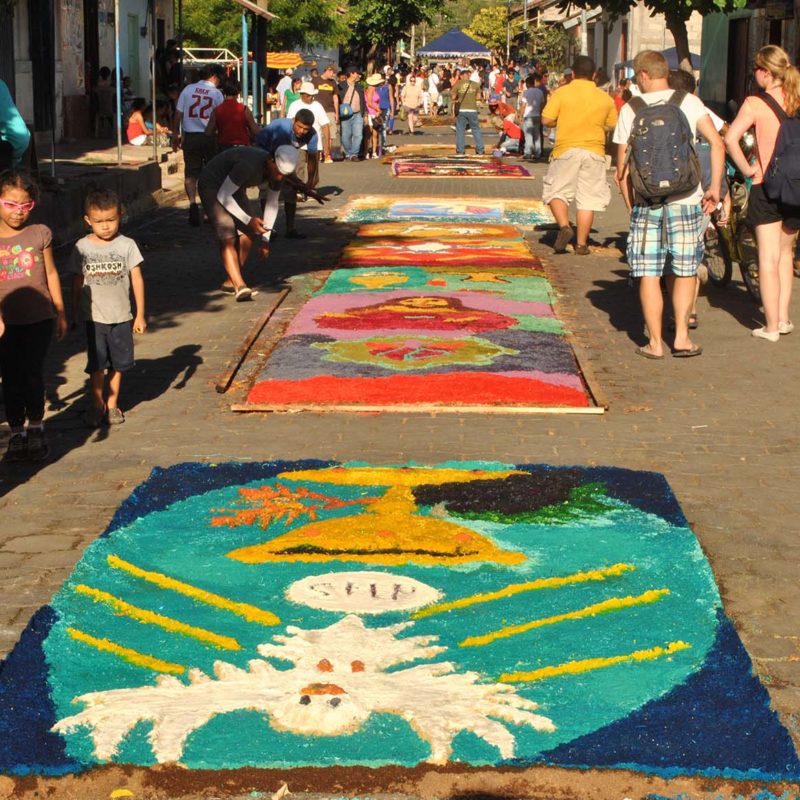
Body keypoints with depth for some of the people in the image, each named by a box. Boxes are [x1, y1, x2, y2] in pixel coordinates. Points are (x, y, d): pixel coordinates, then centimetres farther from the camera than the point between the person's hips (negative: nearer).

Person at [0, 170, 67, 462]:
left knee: (33, 375, 4)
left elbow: (51, 274, 6)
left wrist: (60, 314, 8)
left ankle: (36, 429, 22)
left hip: (38, 318, 0)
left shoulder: (40, 233, -2)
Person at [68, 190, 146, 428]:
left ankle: (112, 403, 23)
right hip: (94, 316, 0)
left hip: (121, 316, 1)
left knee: (118, 363, 9)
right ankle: (97, 404, 14)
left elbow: (137, 280, -1)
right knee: (96, 363, 1)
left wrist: (140, 315, -1)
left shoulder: (127, 245, -4)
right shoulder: (82, 247, -2)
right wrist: (74, 314, 9)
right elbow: (77, 282, 5)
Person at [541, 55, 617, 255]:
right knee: (588, 198, 6)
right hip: (594, 151, 2)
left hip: (566, 149, -2)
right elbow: (612, 126, 13)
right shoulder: (605, 98, 4)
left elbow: (546, 120, -7)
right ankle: (582, 244, 6)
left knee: (556, 191, 9)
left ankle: (564, 226, -15)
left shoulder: (562, 93, -4)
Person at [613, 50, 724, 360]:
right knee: (684, 272, 13)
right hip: (686, 200, 1)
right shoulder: (690, 102, 1)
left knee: (649, 275, 6)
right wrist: (715, 188, -3)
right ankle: (681, 336, 8)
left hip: (646, 203, -1)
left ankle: (655, 342, 8)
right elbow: (717, 143, -9)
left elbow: (622, 166, 1)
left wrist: (631, 205, 10)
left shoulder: (630, 109, 1)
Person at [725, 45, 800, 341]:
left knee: (769, 258, 1)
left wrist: (747, 169, -12)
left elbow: (731, 138, -24)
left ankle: (771, 326, 3)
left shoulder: (755, 103, -12)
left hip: (766, 185, -4)